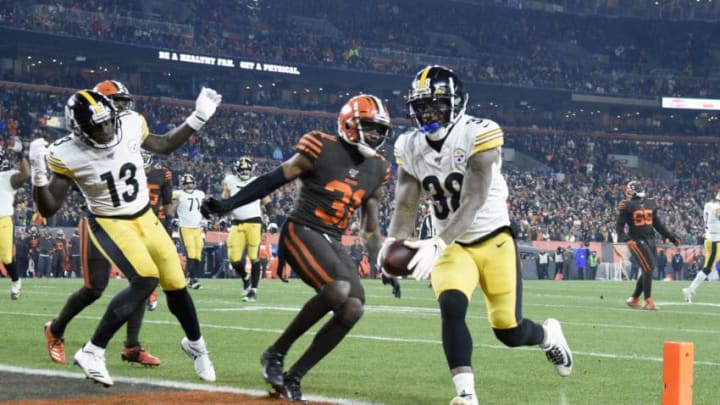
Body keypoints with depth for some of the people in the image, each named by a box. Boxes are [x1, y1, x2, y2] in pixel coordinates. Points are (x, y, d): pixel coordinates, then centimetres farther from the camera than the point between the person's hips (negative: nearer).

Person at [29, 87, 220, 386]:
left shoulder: (130, 126, -12)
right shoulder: (67, 156, -22)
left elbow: (165, 145, 9)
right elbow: (48, 209, -19)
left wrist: (198, 117, 2)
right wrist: (39, 176, -35)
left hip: (146, 219, 5)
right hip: (109, 225, -5)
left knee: (176, 284, 7)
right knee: (145, 280, -28)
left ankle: (195, 344, 36)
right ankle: (92, 352, -20)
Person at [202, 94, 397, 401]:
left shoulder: (377, 169, 11)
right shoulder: (322, 150, -8)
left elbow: (371, 221, 21)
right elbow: (273, 180, -7)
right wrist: (227, 205, -12)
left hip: (334, 244, 7)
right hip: (301, 233, -7)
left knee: (353, 308, -12)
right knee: (338, 289, -31)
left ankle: (293, 377, -2)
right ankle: (276, 353, -14)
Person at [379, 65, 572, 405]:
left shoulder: (478, 135, -20)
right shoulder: (410, 147, -4)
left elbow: (474, 201, -28)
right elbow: (406, 205, -5)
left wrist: (437, 243, -40)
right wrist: (394, 242, -27)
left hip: (494, 241, -3)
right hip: (453, 246, 3)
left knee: (509, 331, 0)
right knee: (451, 306, -26)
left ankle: (548, 335, 37)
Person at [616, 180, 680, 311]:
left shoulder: (650, 203, 13)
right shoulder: (627, 206, -6)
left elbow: (657, 223, 19)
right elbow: (619, 225, -7)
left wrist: (671, 236, 16)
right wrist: (626, 239, -23)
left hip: (650, 240, 7)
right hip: (636, 241, -7)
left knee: (648, 271, 8)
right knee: (648, 269, -14)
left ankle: (634, 299, 22)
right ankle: (648, 301, -6)